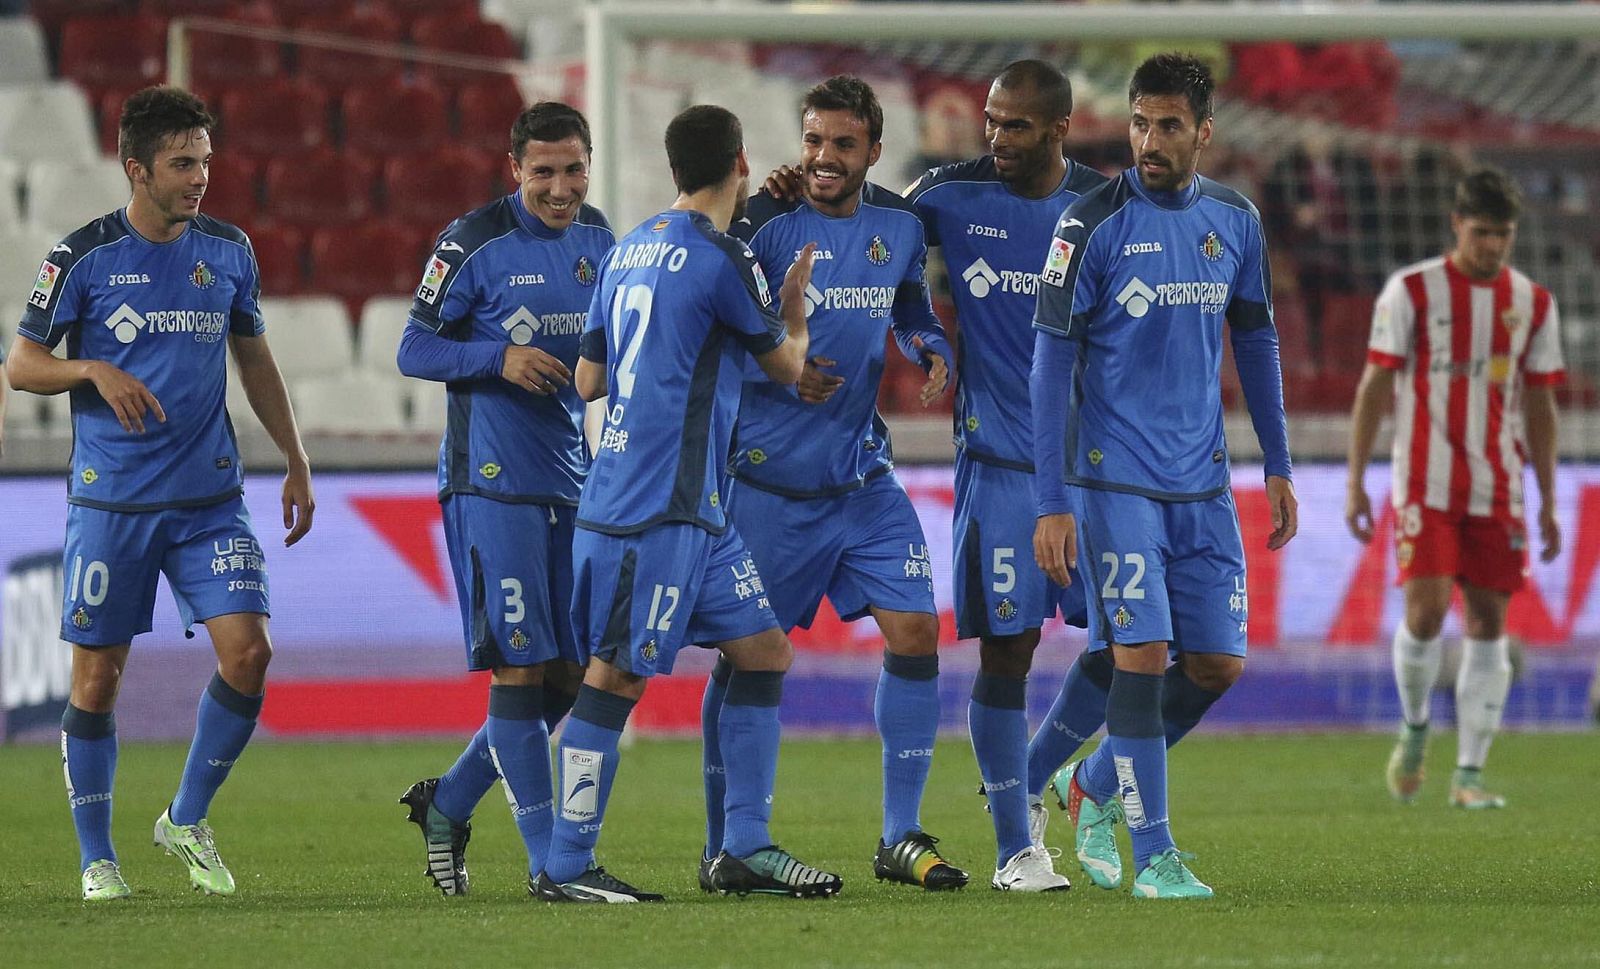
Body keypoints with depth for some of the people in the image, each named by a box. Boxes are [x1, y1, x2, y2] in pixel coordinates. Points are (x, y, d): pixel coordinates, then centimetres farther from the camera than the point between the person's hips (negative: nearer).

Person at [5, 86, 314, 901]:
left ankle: (187, 820, 7)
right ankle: (96, 858, 14)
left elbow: (255, 361, 19)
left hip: (210, 498, 3)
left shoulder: (228, 251, 6)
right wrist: (94, 372, -18)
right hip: (110, 499, -3)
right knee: (98, 674, 1)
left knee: (248, 651, -12)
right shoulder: (83, 257, -5)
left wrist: (295, 461, 15)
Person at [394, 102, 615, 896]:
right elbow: (415, 351, -6)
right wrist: (501, 358, -21)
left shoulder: (598, 240, 10)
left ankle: (448, 802, 24)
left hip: (571, 481, 7)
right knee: (520, 667, -7)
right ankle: (548, 858, -3)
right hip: (492, 482, -7)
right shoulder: (475, 243, -8)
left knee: (571, 674, 7)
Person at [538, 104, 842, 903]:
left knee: (764, 651, 11)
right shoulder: (721, 261, -12)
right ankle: (566, 867, -2)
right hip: (654, 509, -9)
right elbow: (786, 365, 2)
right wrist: (795, 301, 22)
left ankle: (745, 850, 13)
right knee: (617, 675, -5)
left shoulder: (627, 253, 13)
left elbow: (588, 379, 17)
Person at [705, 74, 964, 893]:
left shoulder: (899, 225, 5)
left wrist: (932, 350, 0)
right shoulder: (766, 224, -12)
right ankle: (722, 846, 13)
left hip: (863, 477, 5)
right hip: (769, 480, -5)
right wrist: (776, 368, -22)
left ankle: (899, 838, 6)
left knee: (914, 628, -4)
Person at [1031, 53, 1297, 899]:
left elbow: (1255, 342, 18)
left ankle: (1094, 784, 26)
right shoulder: (1092, 225, -9)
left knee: (1218, 663, 5)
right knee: (1141, 654, -10)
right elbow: (1051, 364, -9)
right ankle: (1152, 854, -2)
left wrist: (1278, 467, 17)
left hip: (1203, 481, 5)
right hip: (1115, 479, -5)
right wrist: (1051, 503, -13)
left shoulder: (1234, 221, 6)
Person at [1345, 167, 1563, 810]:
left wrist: (1548, 504, 10)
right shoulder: (1411, 291, -2)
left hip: (1498, 490, 3)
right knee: (1426, 612, -14)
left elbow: (1540, 406, 13)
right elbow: (1374, 387, 0)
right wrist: (1355, 483, -5)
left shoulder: (1533, 304, 8)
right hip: (1425, 485, -3)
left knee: (1488, 623, 0)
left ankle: (1469, 774, 5)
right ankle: (1414, 727, 14)